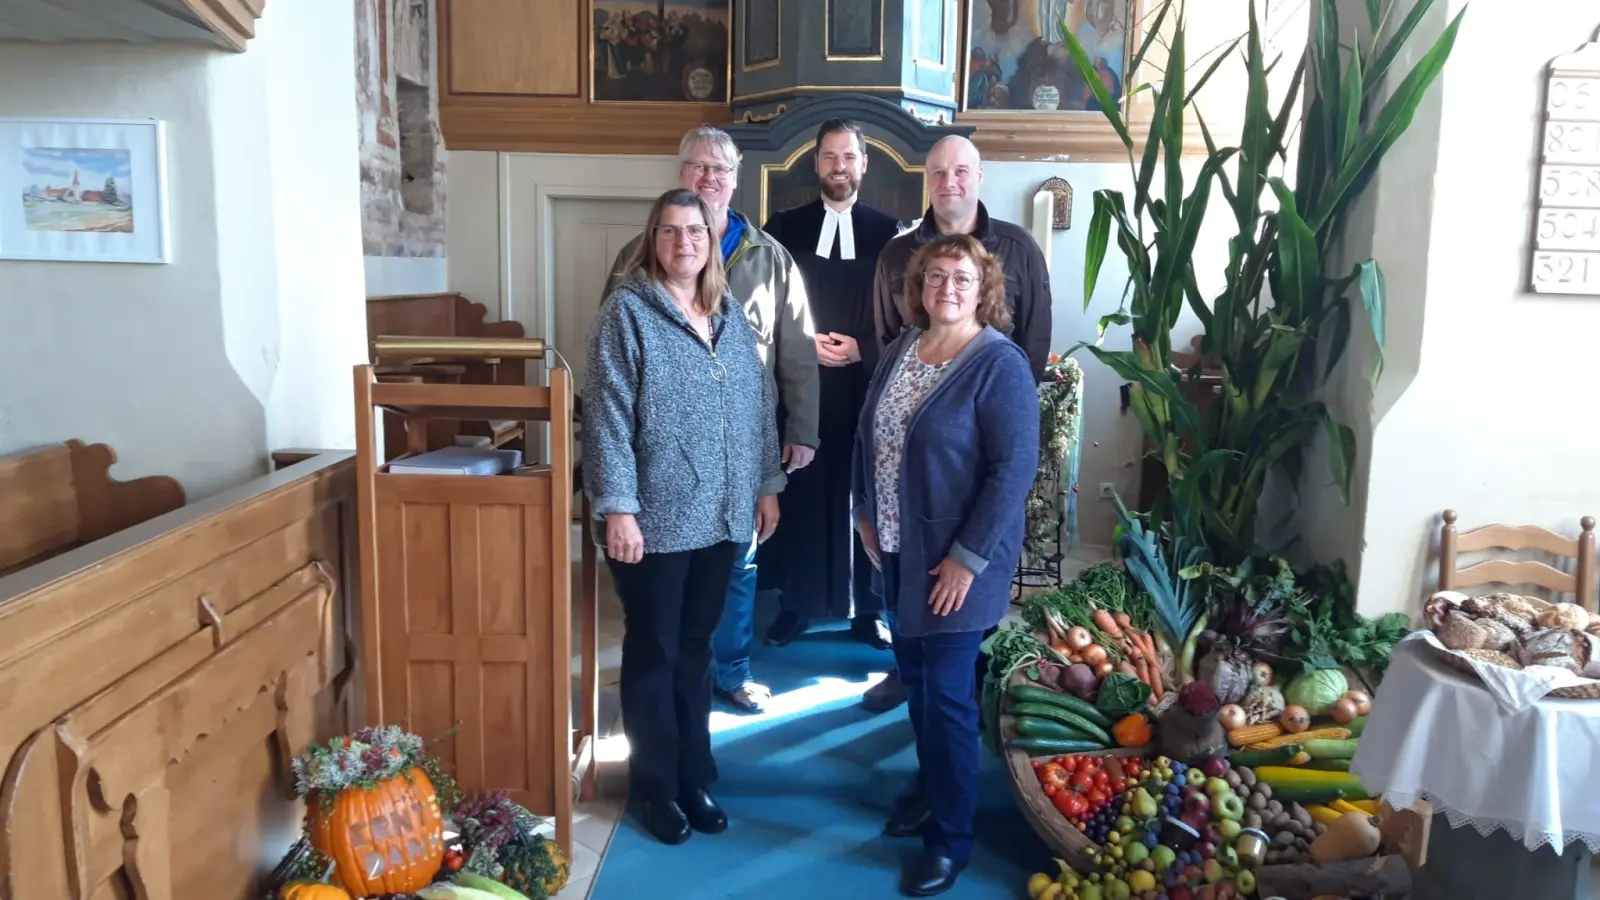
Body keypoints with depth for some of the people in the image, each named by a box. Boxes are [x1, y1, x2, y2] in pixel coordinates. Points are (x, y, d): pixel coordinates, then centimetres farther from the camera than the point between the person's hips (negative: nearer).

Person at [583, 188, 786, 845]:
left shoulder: (731, 315, 10)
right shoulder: (627, 311, -7)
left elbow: (758, 404, 14)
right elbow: (607, 416, -13)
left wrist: (767, 485, 11)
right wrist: (618, 507, -18)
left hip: (722, 515, 5)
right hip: (654, 517, -5)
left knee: (696, 649, 16)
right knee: (654, 654, 8)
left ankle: (695, 777, 30)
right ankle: (655, 787, 23)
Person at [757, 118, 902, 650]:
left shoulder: (888, 233, 5)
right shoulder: (784, 229, 6)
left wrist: (861, 349, -11)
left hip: (867, 387, 0)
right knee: (800, 493, 4)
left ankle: (867, 608, 16)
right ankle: (796, 604, 17)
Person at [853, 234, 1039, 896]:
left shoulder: (1001, 366, -16)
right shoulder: (900, 349, 6)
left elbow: (1014, 469, -20)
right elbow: (868, 433, 15)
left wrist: (967, 557, -20)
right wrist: (865, 512, 12)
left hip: (956, 557, -7)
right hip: (896, 548, 7)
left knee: (948, 692, 0)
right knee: (915, 676, 18)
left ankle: (951, 835, 17)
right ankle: (931, 786, 39)